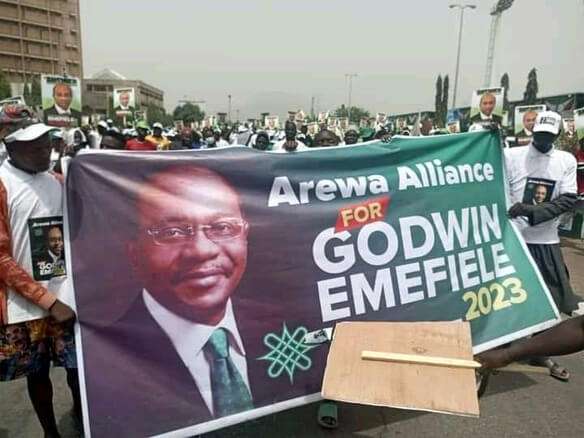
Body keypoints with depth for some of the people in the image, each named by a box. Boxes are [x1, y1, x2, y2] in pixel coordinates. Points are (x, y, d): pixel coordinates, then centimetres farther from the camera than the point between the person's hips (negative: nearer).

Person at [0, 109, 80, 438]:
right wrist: (47, 301, -15)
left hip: (66, 295, 4)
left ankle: (81, 411, 40)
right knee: (37, 373, 13)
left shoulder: (56, 182, 7)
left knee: (80, 364, 11)